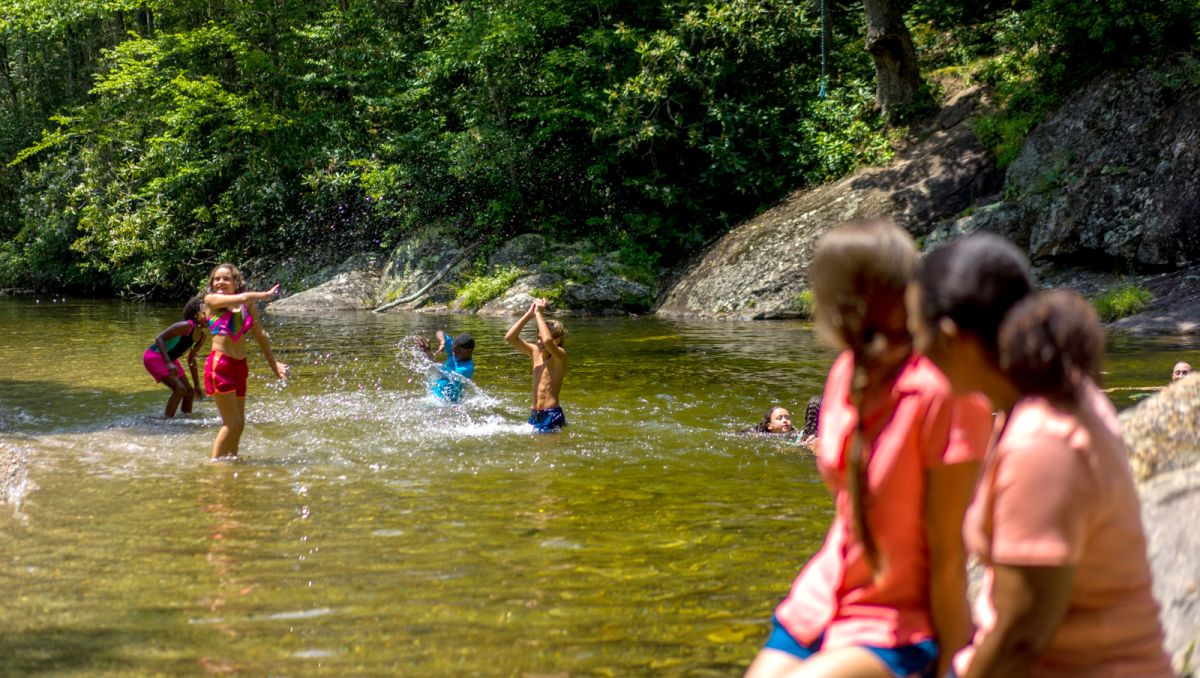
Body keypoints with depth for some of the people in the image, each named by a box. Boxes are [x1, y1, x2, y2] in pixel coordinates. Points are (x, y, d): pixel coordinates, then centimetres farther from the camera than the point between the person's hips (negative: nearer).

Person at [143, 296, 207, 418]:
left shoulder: (201, 337, 1)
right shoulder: (186, 326, -24)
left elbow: (191, 360, 14)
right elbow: (159, 338, -26)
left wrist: (197, 385, 16)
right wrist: (169, 363, -34)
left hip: (170, 360, 9)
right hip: (154, 356, -9)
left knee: (190, 392, 9)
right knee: (179, 389, -21)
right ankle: (167, 419, -16)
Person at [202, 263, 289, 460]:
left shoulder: (248, 306, 9)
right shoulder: (211, 300, -4)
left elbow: (259, 335, 17)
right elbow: (242, 298, -15)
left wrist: (274, 363, 18)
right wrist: (265, 295, 3)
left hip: (239, 366, 6)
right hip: (219, 365, -6)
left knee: (238, 423, 9)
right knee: (233, 422, -9)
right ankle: (215, 463, -1)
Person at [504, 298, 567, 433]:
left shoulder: (560, 355, -9)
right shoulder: (535, 352, 10)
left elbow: (547, 341, -32)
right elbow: (509, 337, 3)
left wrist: (539, 314, -20)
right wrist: (529, 315, -4)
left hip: (552, 416, -7)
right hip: (534, 415, 7)